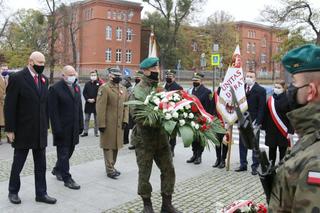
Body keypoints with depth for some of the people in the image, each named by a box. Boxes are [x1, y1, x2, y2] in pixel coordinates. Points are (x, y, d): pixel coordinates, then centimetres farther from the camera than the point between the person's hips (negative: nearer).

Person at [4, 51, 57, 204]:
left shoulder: (43, 79, 7)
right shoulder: (17, 78, -11)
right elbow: (9, 106, -11)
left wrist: (46, 126, 10)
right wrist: (10, 129, -12)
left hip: (40, 131, 5)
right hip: (23, 131, -5)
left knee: (41, 165, 10)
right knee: (18, 163, 11)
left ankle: (41, 193, 21)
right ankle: (13, 192, 30)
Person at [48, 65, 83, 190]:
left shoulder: (77, 87, 11)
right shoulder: (55, 89, -11)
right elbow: (53, 111, -14)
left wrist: (81, 125, 10)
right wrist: (57, 129, -18)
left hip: (74, 128, 7)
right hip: (62, 128, -7)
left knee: (69, 151, 15)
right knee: (63, 153, 2)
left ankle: (57, 170, 37)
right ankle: (67, 178, 11)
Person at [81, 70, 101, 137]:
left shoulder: (99, 84, -4)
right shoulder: (87, 84, 5)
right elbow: (84, 92, 5)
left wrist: (94, 99, -13)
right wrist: (88, 99, -9)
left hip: (96, 104, -2)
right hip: (88, 104, 3)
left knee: (96, 119, 7)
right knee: (86, 119, 7)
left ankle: (96, 132, 17)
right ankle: (85, 132, 15)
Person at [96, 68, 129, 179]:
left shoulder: (123, 89, 12)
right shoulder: (104, 88, -10)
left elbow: (126, 106, 13)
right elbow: (100, 108, -14)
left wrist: (125, 120, 4)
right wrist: (101, 124, -17)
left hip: (119, 124, 7)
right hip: (108, 124, -7)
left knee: (116, 145, 14)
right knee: (108, 146, 0)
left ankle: (111, 166, 28)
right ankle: (110, 170, 7)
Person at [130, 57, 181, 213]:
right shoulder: (138, 90, -10)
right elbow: (136, 114, -19)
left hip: (161, 136, 6)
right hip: (144, 138, -5)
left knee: (168, 170, 10)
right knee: (144, 173, 7)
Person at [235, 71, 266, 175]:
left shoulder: (260, 90, -6)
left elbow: (261, 108, -9)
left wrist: (257, 122, -16)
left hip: (254, 122, -4)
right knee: (242, 144, 11)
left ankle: (255, 166, 12)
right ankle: (243, 164, 22)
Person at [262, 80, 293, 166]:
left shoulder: (288, 100, -6)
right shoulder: (270, 99, 4)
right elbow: (266, 115, 7)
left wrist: (290, 131, -12)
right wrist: (265, 128, 6)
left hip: (283, 131, -4)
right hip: (271, 130, 4)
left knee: (282, 151, 5)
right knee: (272, 150, 13)